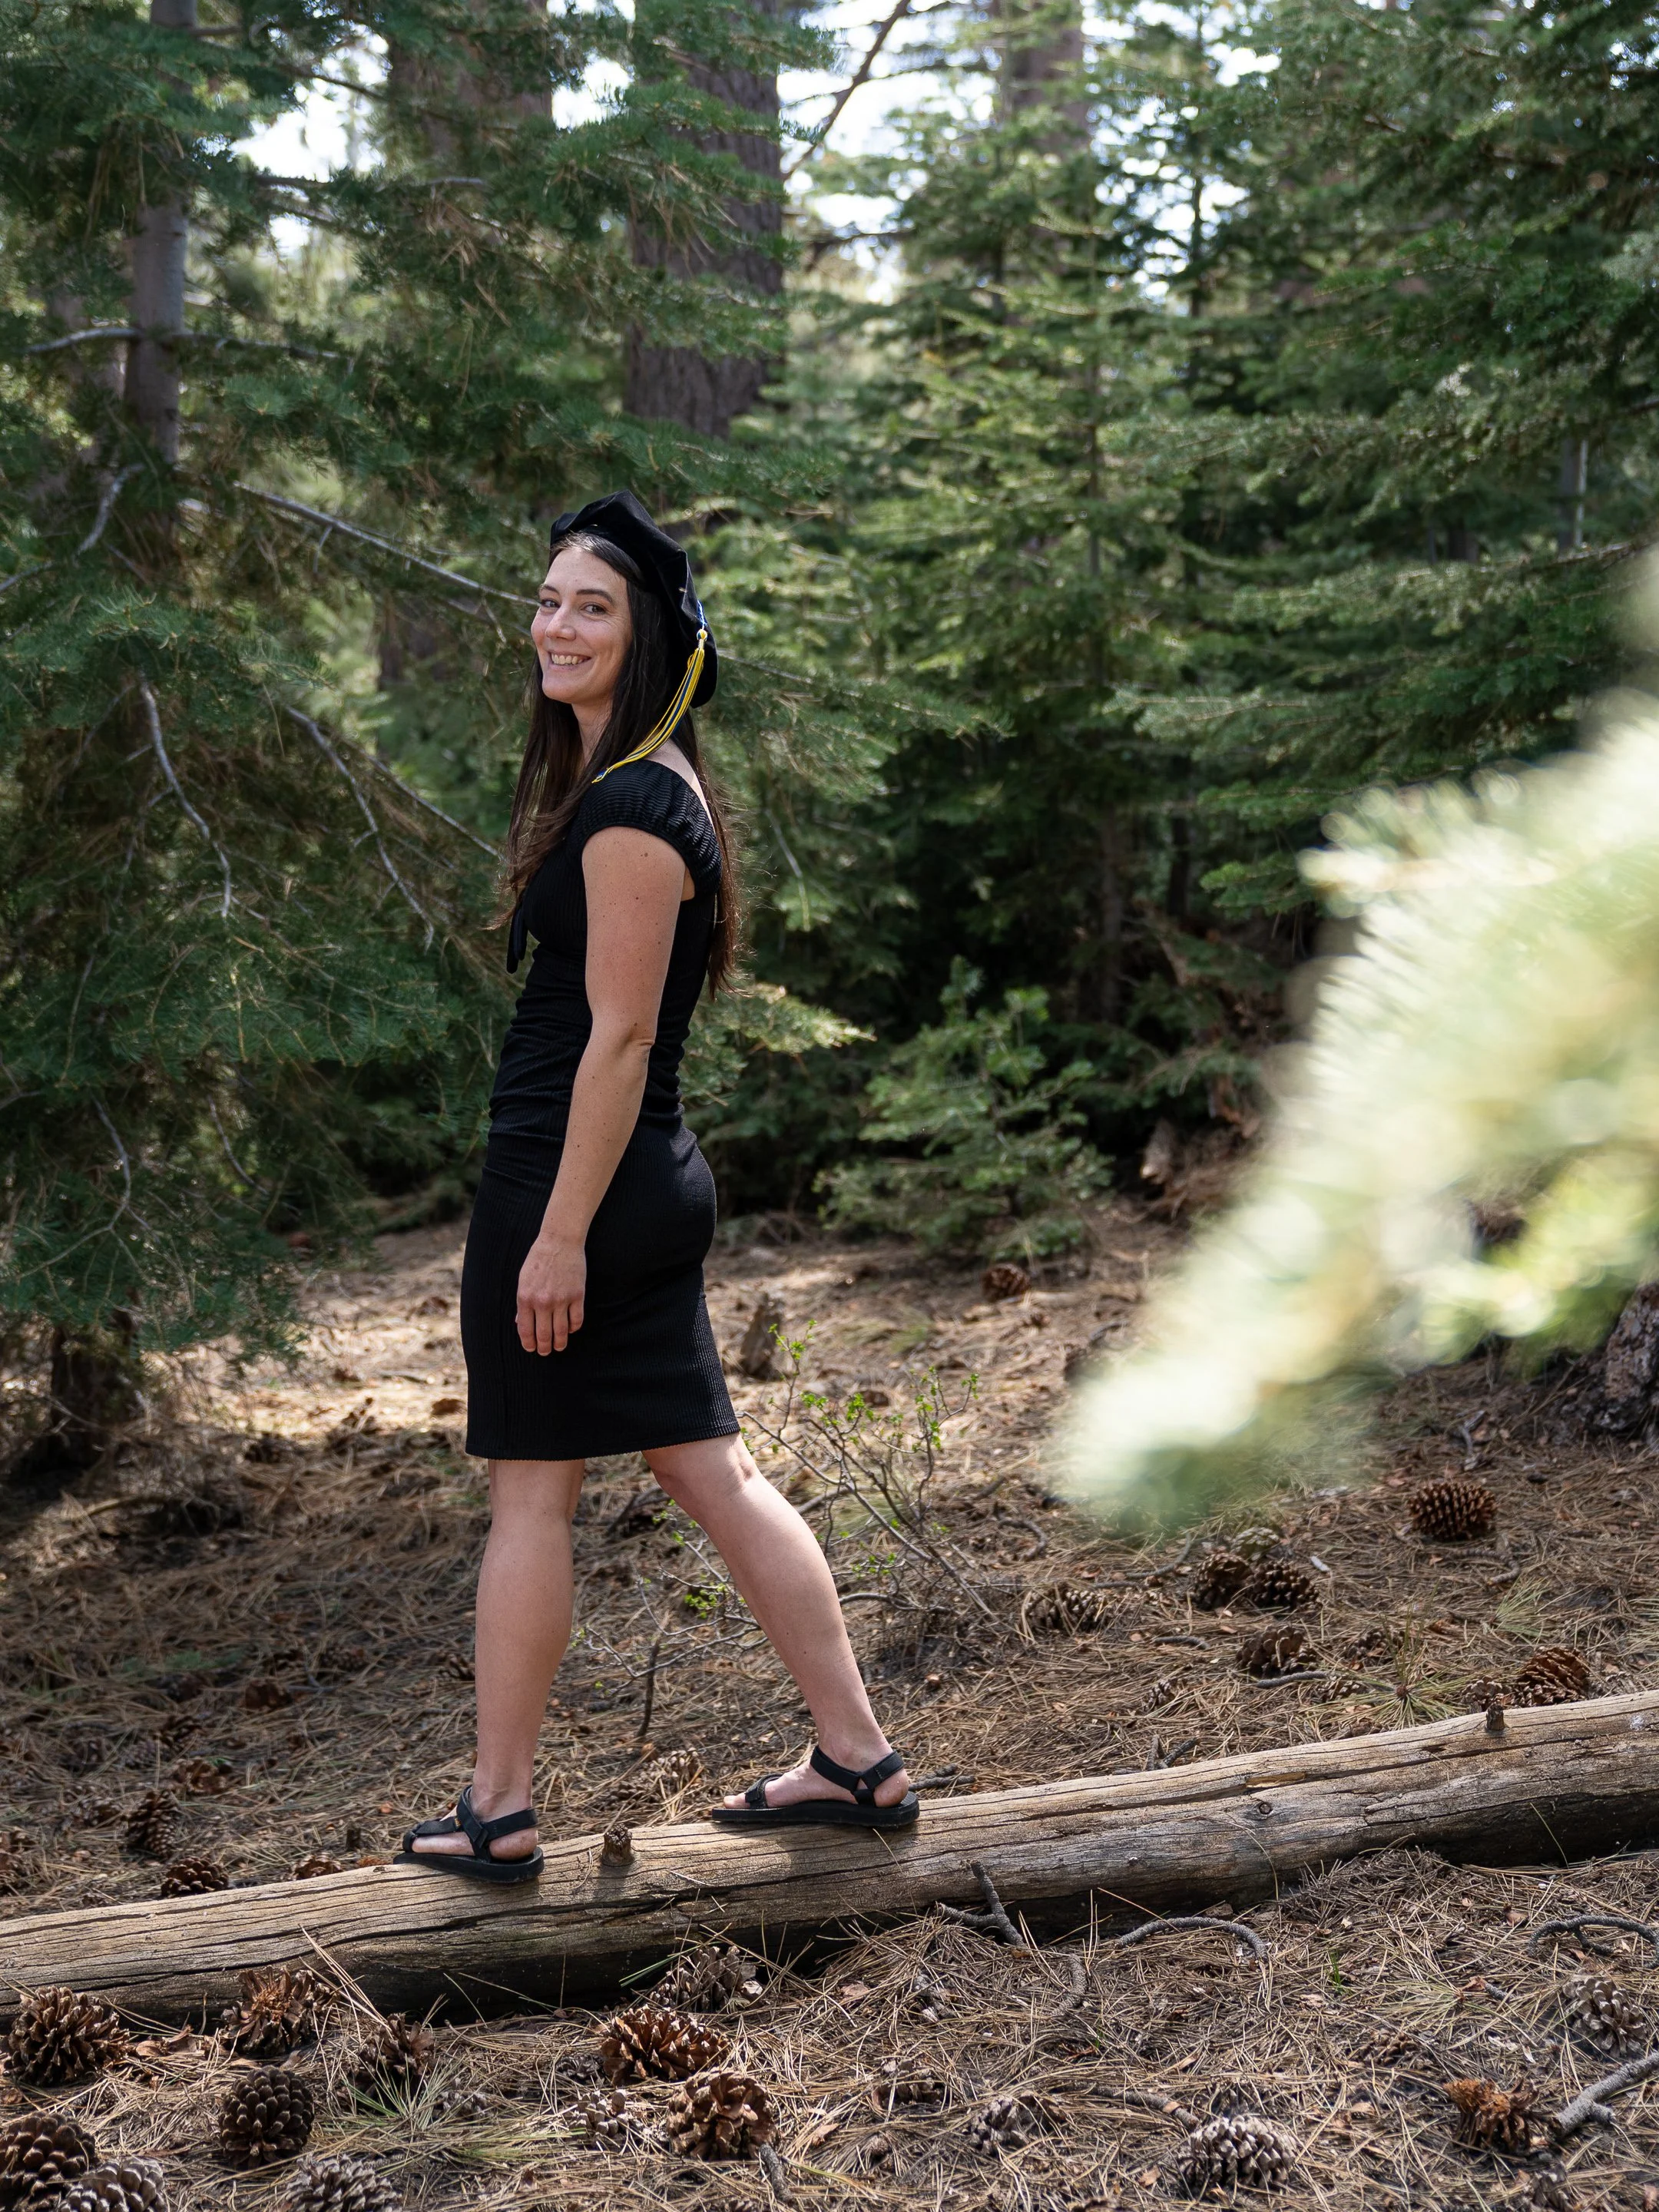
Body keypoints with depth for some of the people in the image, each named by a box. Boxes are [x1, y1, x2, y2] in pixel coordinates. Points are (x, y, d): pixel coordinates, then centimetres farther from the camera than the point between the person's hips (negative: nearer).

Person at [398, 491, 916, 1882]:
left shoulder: (630, 808, -16)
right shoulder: (645, 787, 14)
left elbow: (618, 1035, -19)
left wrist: (559, 1234, -19)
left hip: (578, 1186, -9)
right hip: (654, 1188, 10)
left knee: (530, 1493, 2)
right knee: (714, 1474, 13)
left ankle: (498, 1814, 14)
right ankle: (858, 1759, 19)